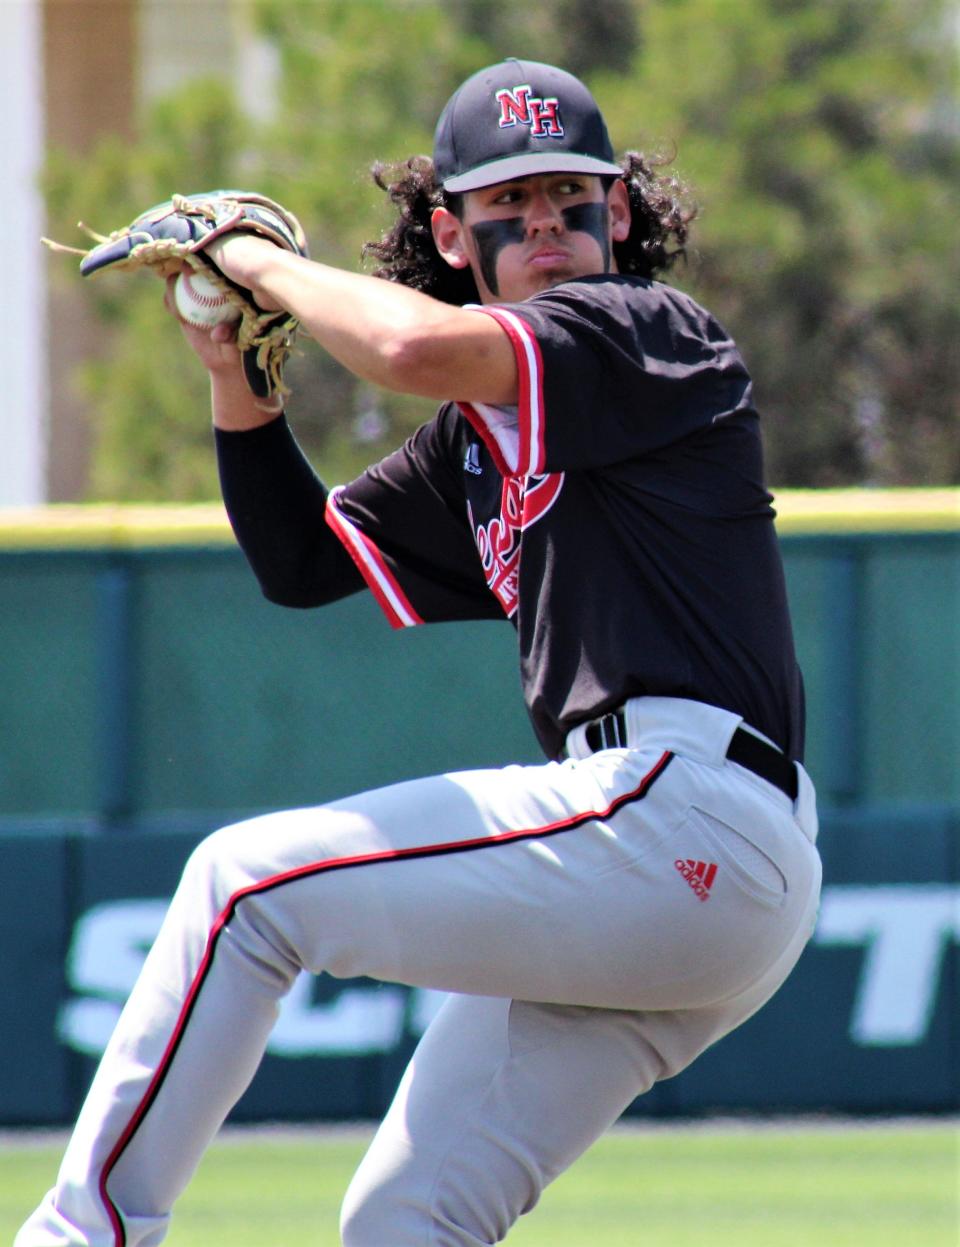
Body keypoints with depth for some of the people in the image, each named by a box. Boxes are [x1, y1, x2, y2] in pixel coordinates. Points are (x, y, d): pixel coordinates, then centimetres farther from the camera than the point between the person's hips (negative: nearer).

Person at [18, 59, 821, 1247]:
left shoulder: (649, 332, -3)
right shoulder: (480, 436, 24)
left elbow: (418, 348, -21)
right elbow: (304, 560, 31)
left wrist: (267, 264, -3)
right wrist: (236, 378, 15)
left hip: (683, 812, -10)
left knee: (247, 881, -8)